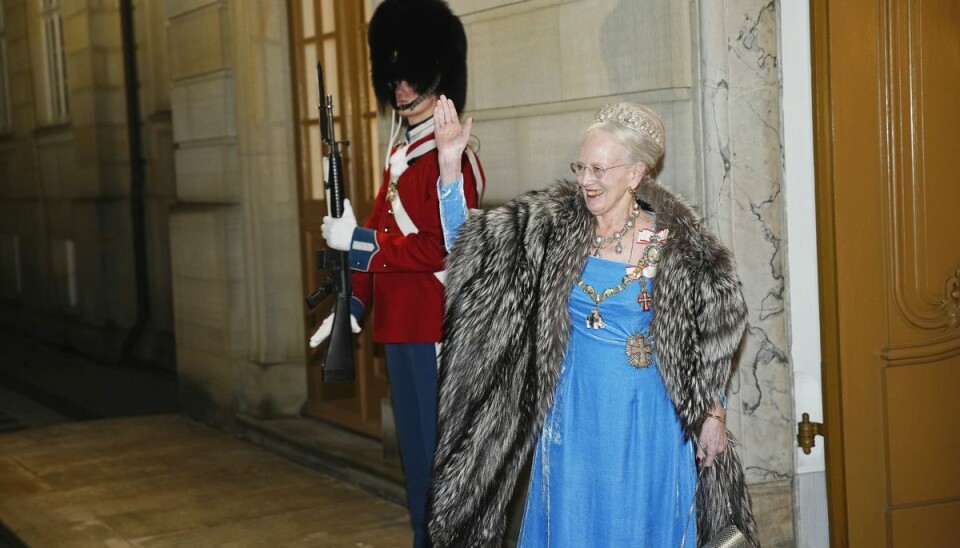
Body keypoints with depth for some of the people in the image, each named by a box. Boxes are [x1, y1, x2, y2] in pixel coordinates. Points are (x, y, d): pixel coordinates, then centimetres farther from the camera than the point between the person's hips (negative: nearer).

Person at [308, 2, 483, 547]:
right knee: (414, 448, 16)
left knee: (444, 450, -1)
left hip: (438, 327, -9)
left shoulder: (452, 156, -14)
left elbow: (444, 249, -20)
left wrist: (356, 240, -18)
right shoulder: (398, 155, 14)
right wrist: (353, 305, 9)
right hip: (399, 325, 9)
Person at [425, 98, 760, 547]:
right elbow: (466, 239, -4)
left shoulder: (676, 244, -8)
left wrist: (713, 414, 2)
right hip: (575, 417, 2)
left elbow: (712, 337, 1)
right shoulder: (552, 228, -2)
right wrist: (449, 161, -13)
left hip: (648, 422, -2)